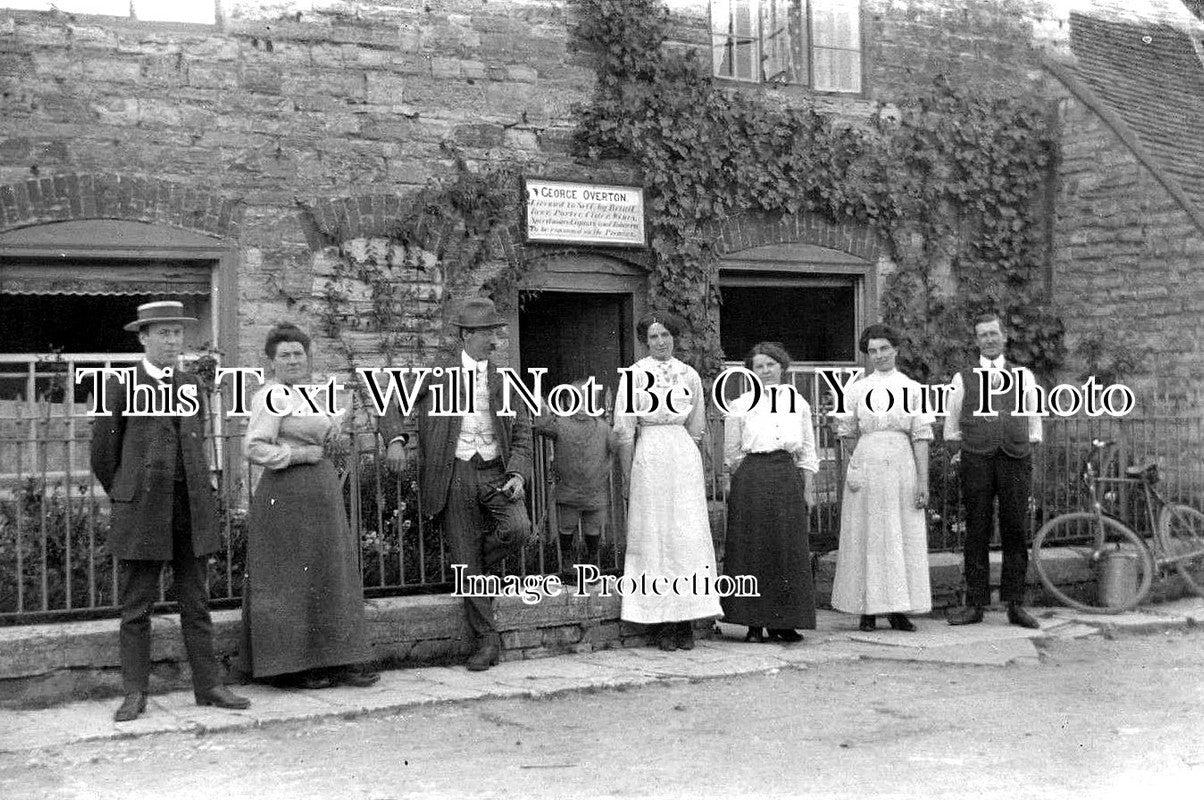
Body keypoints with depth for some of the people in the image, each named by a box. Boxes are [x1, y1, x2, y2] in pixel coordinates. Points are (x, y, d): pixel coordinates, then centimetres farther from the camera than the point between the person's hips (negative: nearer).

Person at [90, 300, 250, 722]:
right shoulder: (121, 386, -1)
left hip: (192, 511, 4)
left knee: (196, 603, 7)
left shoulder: (191, 386, 13)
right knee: (136, 607, 2)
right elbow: (103, 453, 4)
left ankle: (208, 685, 11)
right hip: (141, 512, -4)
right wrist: (126, 499, 11)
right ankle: (135, 694, 8)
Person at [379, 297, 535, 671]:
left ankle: (477, 564, 7)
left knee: (518, 529, -24)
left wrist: (518, 475, -9)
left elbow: (522, 437, 9)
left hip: (496, 473, 2)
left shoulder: (507, 381, 10)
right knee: (467, 563, -1)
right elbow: (396, 409, 4)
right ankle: (487, 640, 10)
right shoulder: (438, 376, 5)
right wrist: (396, 439, -17)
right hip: (454, 476, -1)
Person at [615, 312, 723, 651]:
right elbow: (624, 430, -2)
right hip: (648, 459, -3)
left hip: (685, 457, 3)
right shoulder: (635, 374, -1)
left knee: (689, 535, -1)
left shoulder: (690, 376, 9)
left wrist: (679, 452, 13)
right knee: (653, 537, -3)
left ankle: (686, 619, 4)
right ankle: (660, 622, 1)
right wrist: (628, 478, -3)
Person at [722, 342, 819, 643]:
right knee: (752, 550, -3)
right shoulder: (741, 405, 4)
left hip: (788, 479, 2)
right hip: (752, 481, -2)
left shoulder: (798, 402, 11)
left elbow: (807, 452, 12)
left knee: (789, 549, 1)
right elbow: (731, 453, 8)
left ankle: (784, 623, 9)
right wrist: (746, 480, 3)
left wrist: (808, 488, 7)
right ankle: (754, 624, 2)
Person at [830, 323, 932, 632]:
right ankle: (867, 610, 6)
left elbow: (921, 438, 3)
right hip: (866, 465, 0)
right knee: (865, 539, 1)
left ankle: (898, 609, 7)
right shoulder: (856, 389, 7)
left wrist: (923, 482, -4)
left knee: (903, 539, 0)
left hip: (902, 468, 0)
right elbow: (846, 433, 10)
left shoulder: (912, 389, 6)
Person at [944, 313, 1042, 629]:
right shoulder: (962, 379, 12)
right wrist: (962, 451, 7)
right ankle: (974, 604, 3)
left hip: (1016, 460, 1)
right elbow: (951, 428, 17)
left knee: (1016, 533, 0)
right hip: (976, 461, -1)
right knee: (976, 534, -1)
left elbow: (1034, 424, 17)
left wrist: (1026, 448, 6)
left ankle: (1015, 605, 6)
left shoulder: (1024, 376, 14)